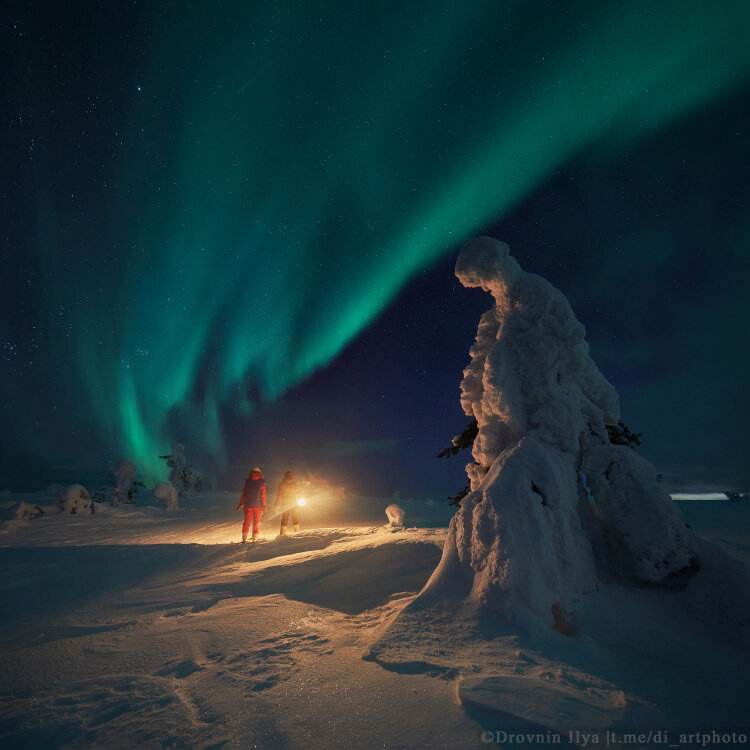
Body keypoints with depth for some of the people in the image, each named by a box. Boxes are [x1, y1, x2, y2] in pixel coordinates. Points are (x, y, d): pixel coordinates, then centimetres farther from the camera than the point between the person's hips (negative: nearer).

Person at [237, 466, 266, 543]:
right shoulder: (262, 482, -3)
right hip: (258, 505, -2)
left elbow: (243, 494, 6)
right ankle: (255, 539, 9)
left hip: (248, 505, 2)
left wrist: (241, 504, 12)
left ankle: (244, 539, 3)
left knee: (247, 522, 7)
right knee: (256, 522, 8)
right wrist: (264, 505, -1)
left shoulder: (247, 481, 3)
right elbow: (263, 495, -5)